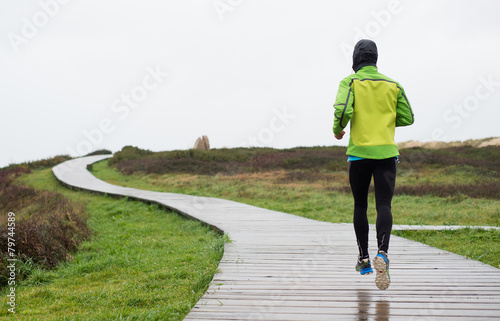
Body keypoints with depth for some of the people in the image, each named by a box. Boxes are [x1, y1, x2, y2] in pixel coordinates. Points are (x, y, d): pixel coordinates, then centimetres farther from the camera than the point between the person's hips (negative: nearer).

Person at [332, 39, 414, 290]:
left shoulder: (350, 82, -1)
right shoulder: (393, 85, 9)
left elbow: (343, 110, -18)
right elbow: (407, 118, 12)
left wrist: (337, 130, 2)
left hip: (359, 152, -1)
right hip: (386, 152, 1)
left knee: (360, 206, 13)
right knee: (384, 206, -4)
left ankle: (364, 259, 21)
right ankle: (382, 253, -27)